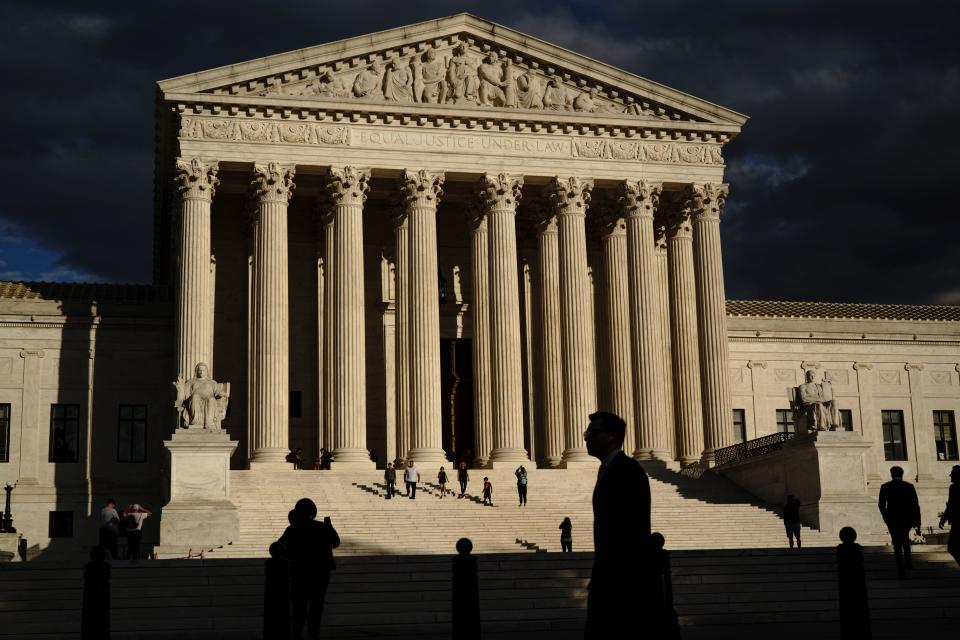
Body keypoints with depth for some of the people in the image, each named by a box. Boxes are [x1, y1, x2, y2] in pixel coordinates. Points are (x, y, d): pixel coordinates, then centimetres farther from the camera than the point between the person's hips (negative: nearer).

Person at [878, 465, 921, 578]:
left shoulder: (885, 487, -2)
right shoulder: (909, 486, -1)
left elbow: (882, 505, -1)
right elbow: (916, 506, -4)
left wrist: (886, 519, 16)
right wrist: (917, 525, -2)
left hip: (893, 520, -2)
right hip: (908, 520, 2)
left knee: (897, 545, 5)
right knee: (905, 537, 30)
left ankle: (901, 572, -1)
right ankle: (908, 562, 27)